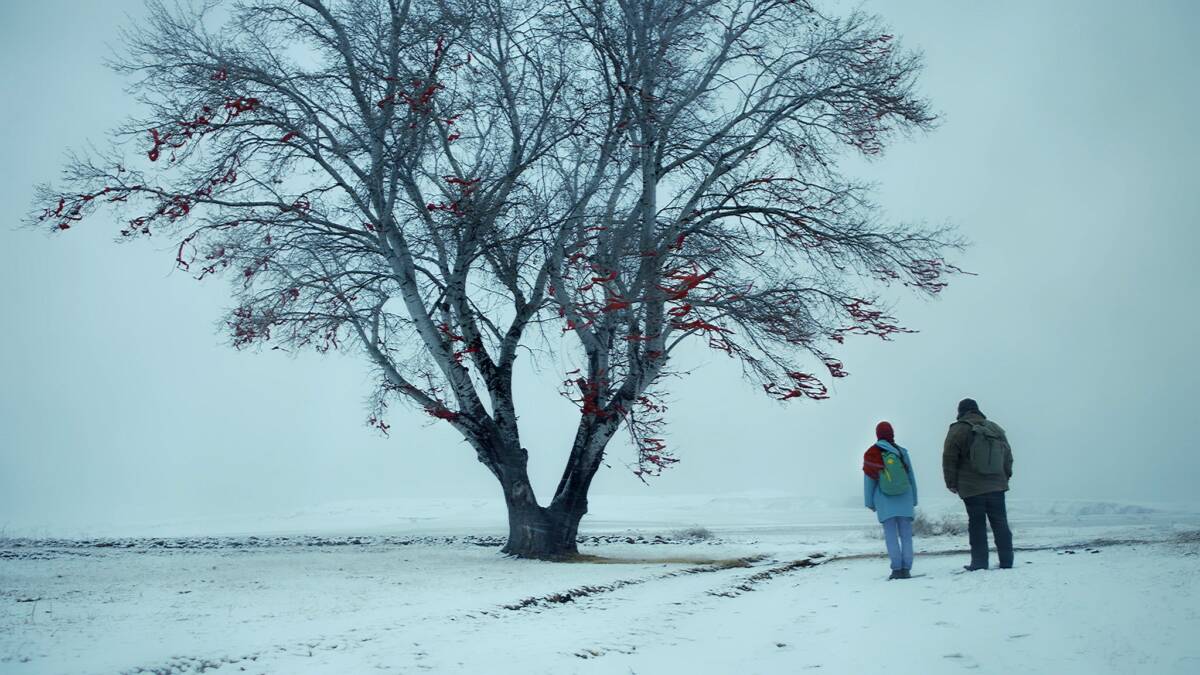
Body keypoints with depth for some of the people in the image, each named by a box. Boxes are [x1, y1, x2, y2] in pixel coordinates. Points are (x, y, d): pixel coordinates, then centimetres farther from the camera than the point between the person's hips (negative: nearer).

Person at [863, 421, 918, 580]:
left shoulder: (871, 454, -3)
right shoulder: (901, 452, 0)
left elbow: (869, 480, 0)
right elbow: (911, 477, 7)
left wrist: (870, 502, 9)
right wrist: (914, 499, 17)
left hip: (885, 501, -1)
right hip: (904, 499, 1)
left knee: (891, 535, 1)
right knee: (906, 534, 5)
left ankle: (897, 568, -7)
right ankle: (906, 568, -1)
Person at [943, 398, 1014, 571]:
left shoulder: (958, 430, -4)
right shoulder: (996, 429, 12)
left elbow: (949, 459, -6)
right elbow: (1008, 458, 18)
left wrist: (952, 483, 2)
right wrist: (1005, 478, 26)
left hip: (972, 488, -4)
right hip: (997, 486, 4)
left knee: (977, 525, 0)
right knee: (1000, 523, 8)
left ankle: (979, 562, 0)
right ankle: (1006, 561, 10)